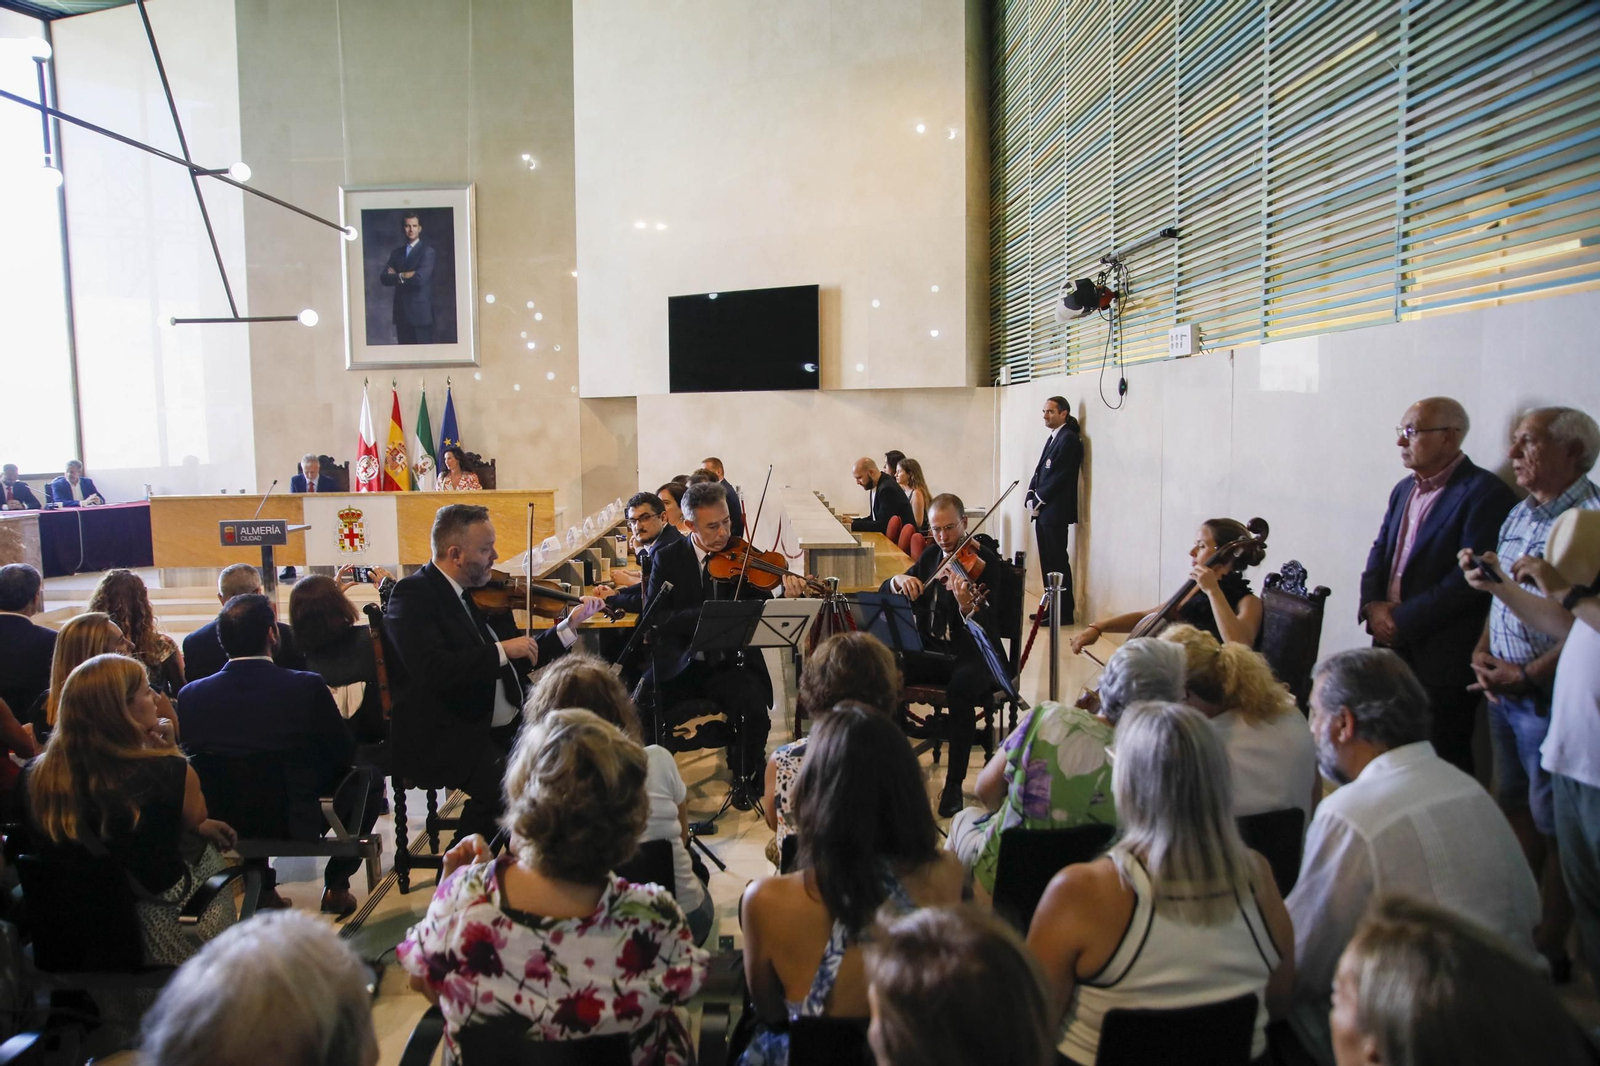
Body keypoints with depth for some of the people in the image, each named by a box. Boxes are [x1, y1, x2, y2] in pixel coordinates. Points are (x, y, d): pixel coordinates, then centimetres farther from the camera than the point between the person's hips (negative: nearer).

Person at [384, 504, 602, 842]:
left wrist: (570, 625, 6)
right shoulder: (413, 595, -11)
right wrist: (501, 650, -22)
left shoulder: (482, 591, 11)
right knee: (505, 785, -31)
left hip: (506, 726, 8)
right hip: (442, 737, -7)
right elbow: (434, 671, -25)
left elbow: (517, 661, 13)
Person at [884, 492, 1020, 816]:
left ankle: (954, 784, -24)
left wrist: (968, 606, -44)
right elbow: (884, 595, 10)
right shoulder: (932, 555, 9)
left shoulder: (986, 561, -9)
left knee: (960, 687, -38)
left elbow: (988, 627, -21)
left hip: (975, 658, -5)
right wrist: (898, 580, -13)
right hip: (933, 652, 5)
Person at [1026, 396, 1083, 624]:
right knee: (1047, 562, 11)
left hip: (1055, 512, -9)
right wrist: (1031, 498, 3)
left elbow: (1058, 477, -16)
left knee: (1058, 562, -5)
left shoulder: (1069, 439, -11)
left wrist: (1038, 501, -12)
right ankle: (1052, 608, 18)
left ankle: (1064, 612, 1)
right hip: (1043, 511, 9)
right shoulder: (1053, 438, 18)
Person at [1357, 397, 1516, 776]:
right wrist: (1373, 605, -4)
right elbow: (1379, 553, 15)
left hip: (1445, 659, -7)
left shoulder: (1485, 493, -11)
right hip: (1392, 647, 7)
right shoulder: (1405, 489, 15)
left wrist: (1403, 620, -16)